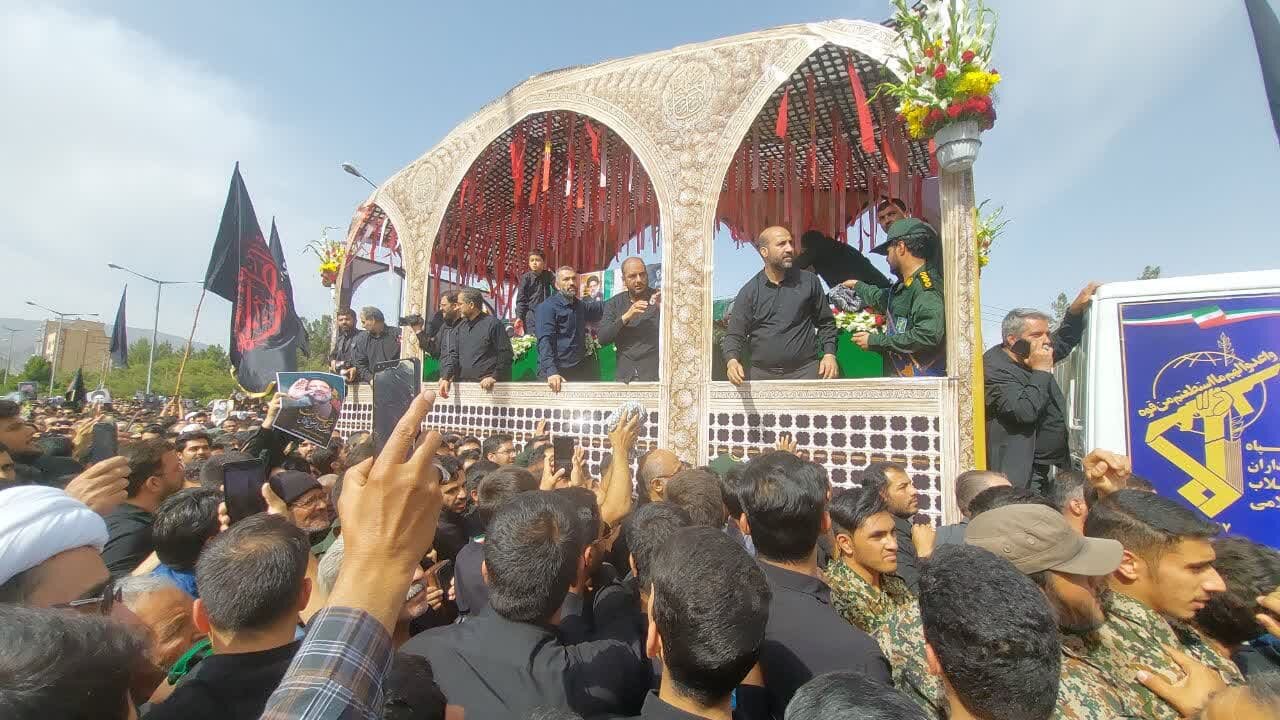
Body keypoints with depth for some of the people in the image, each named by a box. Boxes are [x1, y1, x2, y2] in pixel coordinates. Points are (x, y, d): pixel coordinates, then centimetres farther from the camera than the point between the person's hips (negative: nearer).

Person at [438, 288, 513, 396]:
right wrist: (446, 377, -6)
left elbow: (505, 353, -6)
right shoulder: (459, 327, 15)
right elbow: (452, 354, 8)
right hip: (462, 385, 6)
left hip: (486, 385, -5)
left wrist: (495, 377, -12)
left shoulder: (493, 323, -3)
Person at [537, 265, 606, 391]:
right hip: (555, 373, -6)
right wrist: (551, 372, -31)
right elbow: (545, 342, -19)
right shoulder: (547, 307, -9)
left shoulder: (581, 305, 12)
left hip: (579, 370, 6)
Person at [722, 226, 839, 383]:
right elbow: (735, 334, 0)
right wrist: (732, 361, -19)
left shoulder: (810, 281, 6)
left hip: (805, 371, 0)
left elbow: (825, 322, 14)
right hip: (761, 374, 0)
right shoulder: (749, 291, 3)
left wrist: (829, 354, 0)